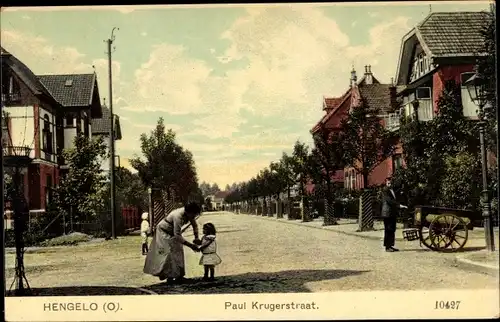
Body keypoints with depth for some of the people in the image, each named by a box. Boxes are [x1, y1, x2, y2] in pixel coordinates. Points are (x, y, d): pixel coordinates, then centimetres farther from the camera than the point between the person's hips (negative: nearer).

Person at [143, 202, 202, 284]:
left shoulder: (189, 214, -16)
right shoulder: (178, 216, -39)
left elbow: (195, 225, 2)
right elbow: (177, 236, -41)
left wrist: (196, 238, -13)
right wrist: (191, 245, -41)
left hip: (172, 232, 8)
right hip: (163, 232, -8)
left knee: (178, 251, 2)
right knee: (170, 253, -16)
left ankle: (178, 276, 6)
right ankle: (170, 277, -12)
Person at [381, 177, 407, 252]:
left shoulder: (393, 191, 19)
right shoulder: (385, 191, -9)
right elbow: (389, 200, -21)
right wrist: (399, 205, -26)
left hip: (393, 213, 9)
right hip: (387, 213, -8)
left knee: (392, 230, 9)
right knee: (388, 230, -7)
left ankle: (390, 245, 14)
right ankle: (387, 247, -4)